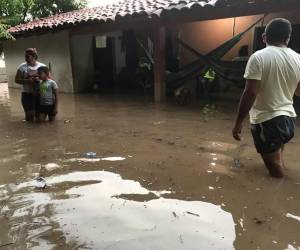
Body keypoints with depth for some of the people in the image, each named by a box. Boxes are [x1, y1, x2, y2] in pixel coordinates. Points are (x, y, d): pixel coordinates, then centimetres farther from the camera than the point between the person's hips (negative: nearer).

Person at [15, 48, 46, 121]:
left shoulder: (42, 66, 3)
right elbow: (17, 79, 3)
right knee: (29, 115, -9)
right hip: (27, 94, -1)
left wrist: (39, 80, -16)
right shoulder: (22, 66, 2)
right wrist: (27, 80, -17)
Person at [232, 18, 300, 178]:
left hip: (266, 120, -6)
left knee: (275, 171, 5)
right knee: (278, 163, 28)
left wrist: (238, 122, -13)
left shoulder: (259, 57, -14)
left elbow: (250, 94, -20)